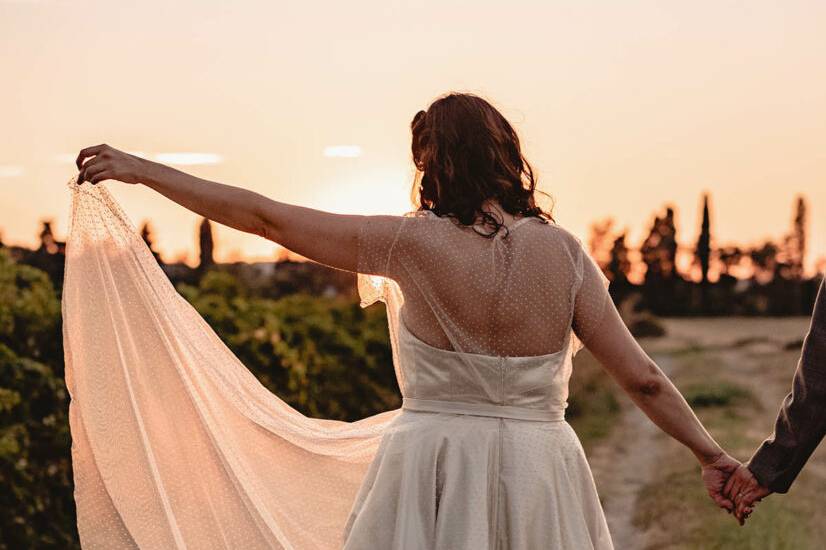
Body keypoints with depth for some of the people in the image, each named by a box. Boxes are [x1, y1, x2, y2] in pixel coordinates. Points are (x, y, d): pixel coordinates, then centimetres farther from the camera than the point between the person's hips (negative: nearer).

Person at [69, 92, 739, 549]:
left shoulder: (413, 241, -8)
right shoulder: (563, 250, -3)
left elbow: (263, 216, -3)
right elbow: (641, 377, -3)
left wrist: (138, 169, 6)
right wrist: (710, 453, 10)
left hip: (428, 482, -2)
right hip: (538, 482, 2)